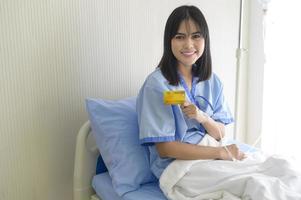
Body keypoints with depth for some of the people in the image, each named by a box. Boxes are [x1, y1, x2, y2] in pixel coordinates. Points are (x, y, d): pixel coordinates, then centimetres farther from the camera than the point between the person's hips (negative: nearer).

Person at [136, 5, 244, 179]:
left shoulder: (212, 81, 5)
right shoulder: (156, 84, -14)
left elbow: (220, 134, 7)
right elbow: (165, 149, -16)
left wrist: (202, 117, -16)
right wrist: (222, 152, -16)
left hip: (212, 158, 6)